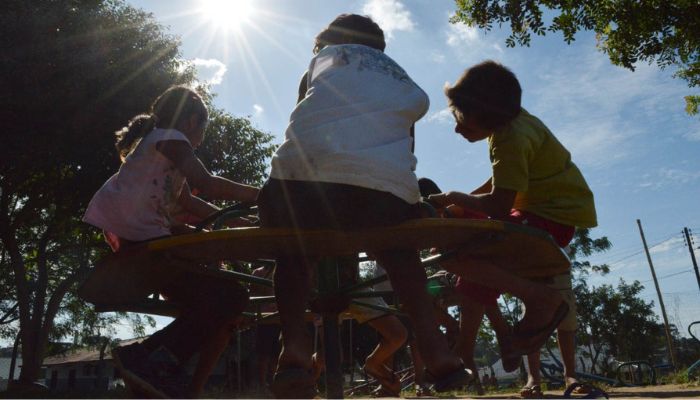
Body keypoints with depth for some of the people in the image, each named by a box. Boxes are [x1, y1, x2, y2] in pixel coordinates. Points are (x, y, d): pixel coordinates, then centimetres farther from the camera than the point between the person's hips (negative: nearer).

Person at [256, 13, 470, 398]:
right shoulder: (407, 86, 34)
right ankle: (435, 349, 12)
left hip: (306, 173, -1)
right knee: (398, 250, 27)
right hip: (389, 183, 2)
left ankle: (295, 346, 0)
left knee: (293, 250, 22)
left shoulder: (324, 57, 30)